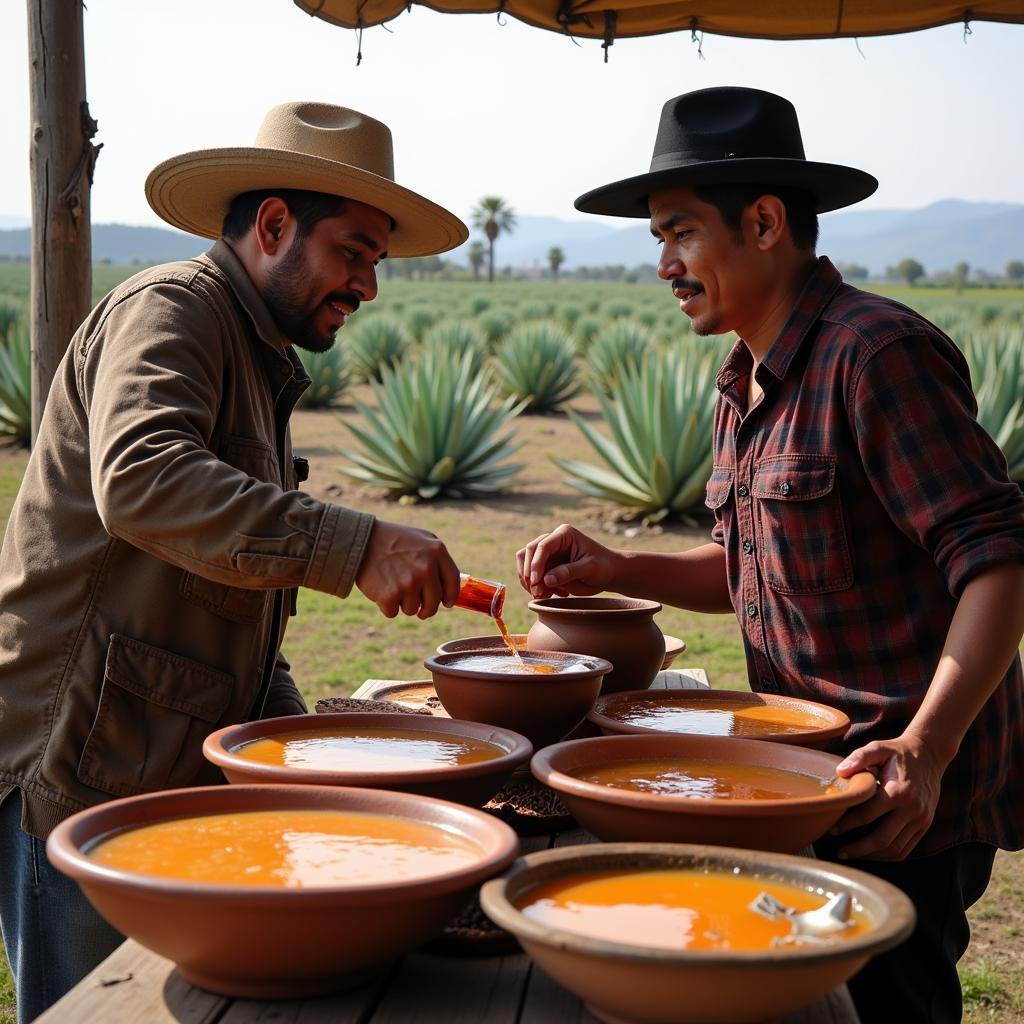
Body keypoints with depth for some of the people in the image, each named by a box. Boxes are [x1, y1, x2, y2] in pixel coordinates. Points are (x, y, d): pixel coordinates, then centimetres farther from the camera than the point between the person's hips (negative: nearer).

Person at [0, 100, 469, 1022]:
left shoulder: (261, 365, 22)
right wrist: (355, 546, -37)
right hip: (81, 771, -9)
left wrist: (293, 734, 13)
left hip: (172, 774, 9)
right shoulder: (169, 309, -9)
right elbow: (141, 481, -31)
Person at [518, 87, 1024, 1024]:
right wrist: (616, 571, 6)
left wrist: (923, 751, -31)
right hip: (810, 777, 9)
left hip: (903, 803, -9)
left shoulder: (878, 353, -17)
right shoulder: (749, 381, 13)